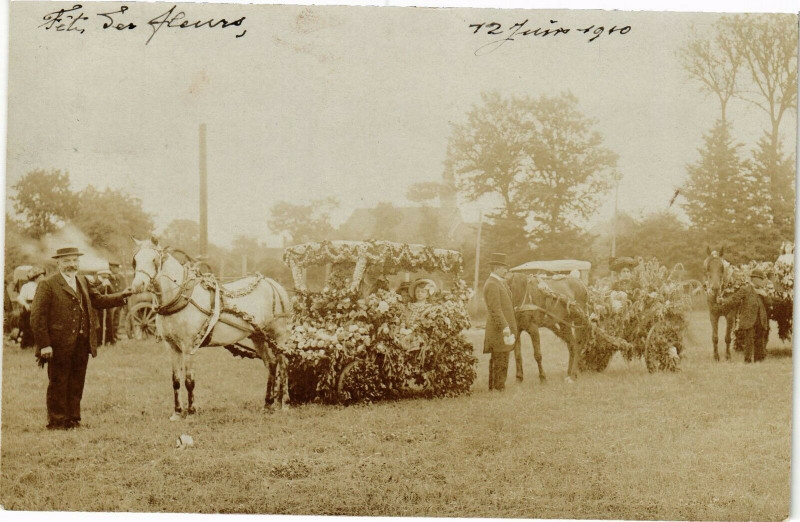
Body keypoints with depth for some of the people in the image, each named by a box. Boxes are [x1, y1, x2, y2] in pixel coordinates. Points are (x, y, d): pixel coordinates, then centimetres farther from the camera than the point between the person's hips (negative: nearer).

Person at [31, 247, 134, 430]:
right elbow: (37, 316, -11)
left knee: (77, 384, 12)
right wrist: (44, 345, -16)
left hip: (82, 344, 6)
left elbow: (98, 300, 21)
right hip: (59, 345, -6)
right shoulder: (47, 285, -8)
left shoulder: (83, 282, 14)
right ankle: (56, 421, 12)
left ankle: (73, 419, 22)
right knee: (58, 384, 3)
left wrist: (122, 295, 7)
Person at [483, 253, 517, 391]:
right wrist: (505, 328, -25)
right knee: (501, 360, -7)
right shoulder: (492, 285, -16)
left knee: (496, 359, 16)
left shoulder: (500, 283, 17)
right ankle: (499, 387, -4)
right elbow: (495, 310, -22)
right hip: (499, 329, -11)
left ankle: (493, 387, 23)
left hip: (503, 327, 11)